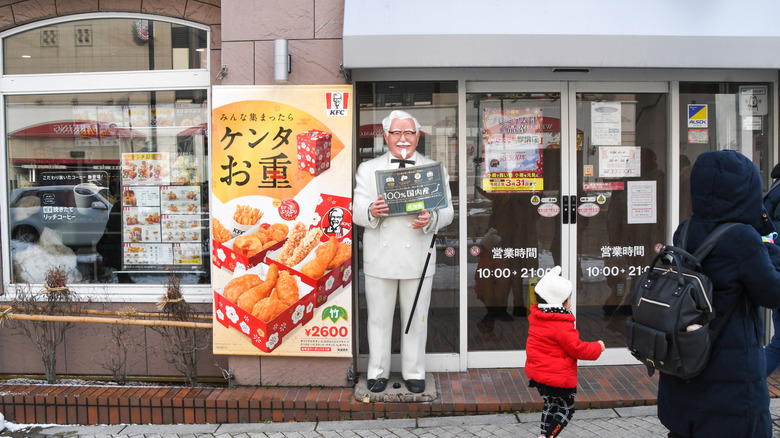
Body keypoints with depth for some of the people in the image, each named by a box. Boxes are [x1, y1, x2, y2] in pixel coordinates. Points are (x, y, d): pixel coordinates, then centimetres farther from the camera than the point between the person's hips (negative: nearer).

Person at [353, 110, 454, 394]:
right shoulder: (368, 169, 9)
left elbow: (447, 211, 4)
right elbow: (356, 212, 3)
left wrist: (431, 219, -18)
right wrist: (371, 212, -21)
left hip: (417, 256, 0)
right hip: (380, 256, 0)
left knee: (416, 319, 9)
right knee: (378, 318, 9)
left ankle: (414, 373, 24)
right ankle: (378, 372, 24)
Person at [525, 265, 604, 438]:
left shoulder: (536, 318, 1)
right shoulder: (562, 326, -23)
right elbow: (577, 349, -18)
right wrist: (598, 347, -2)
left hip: (537, 374, 8)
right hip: (557, 378, -8)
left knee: (551, 405, 24)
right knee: (566, 409, 8)